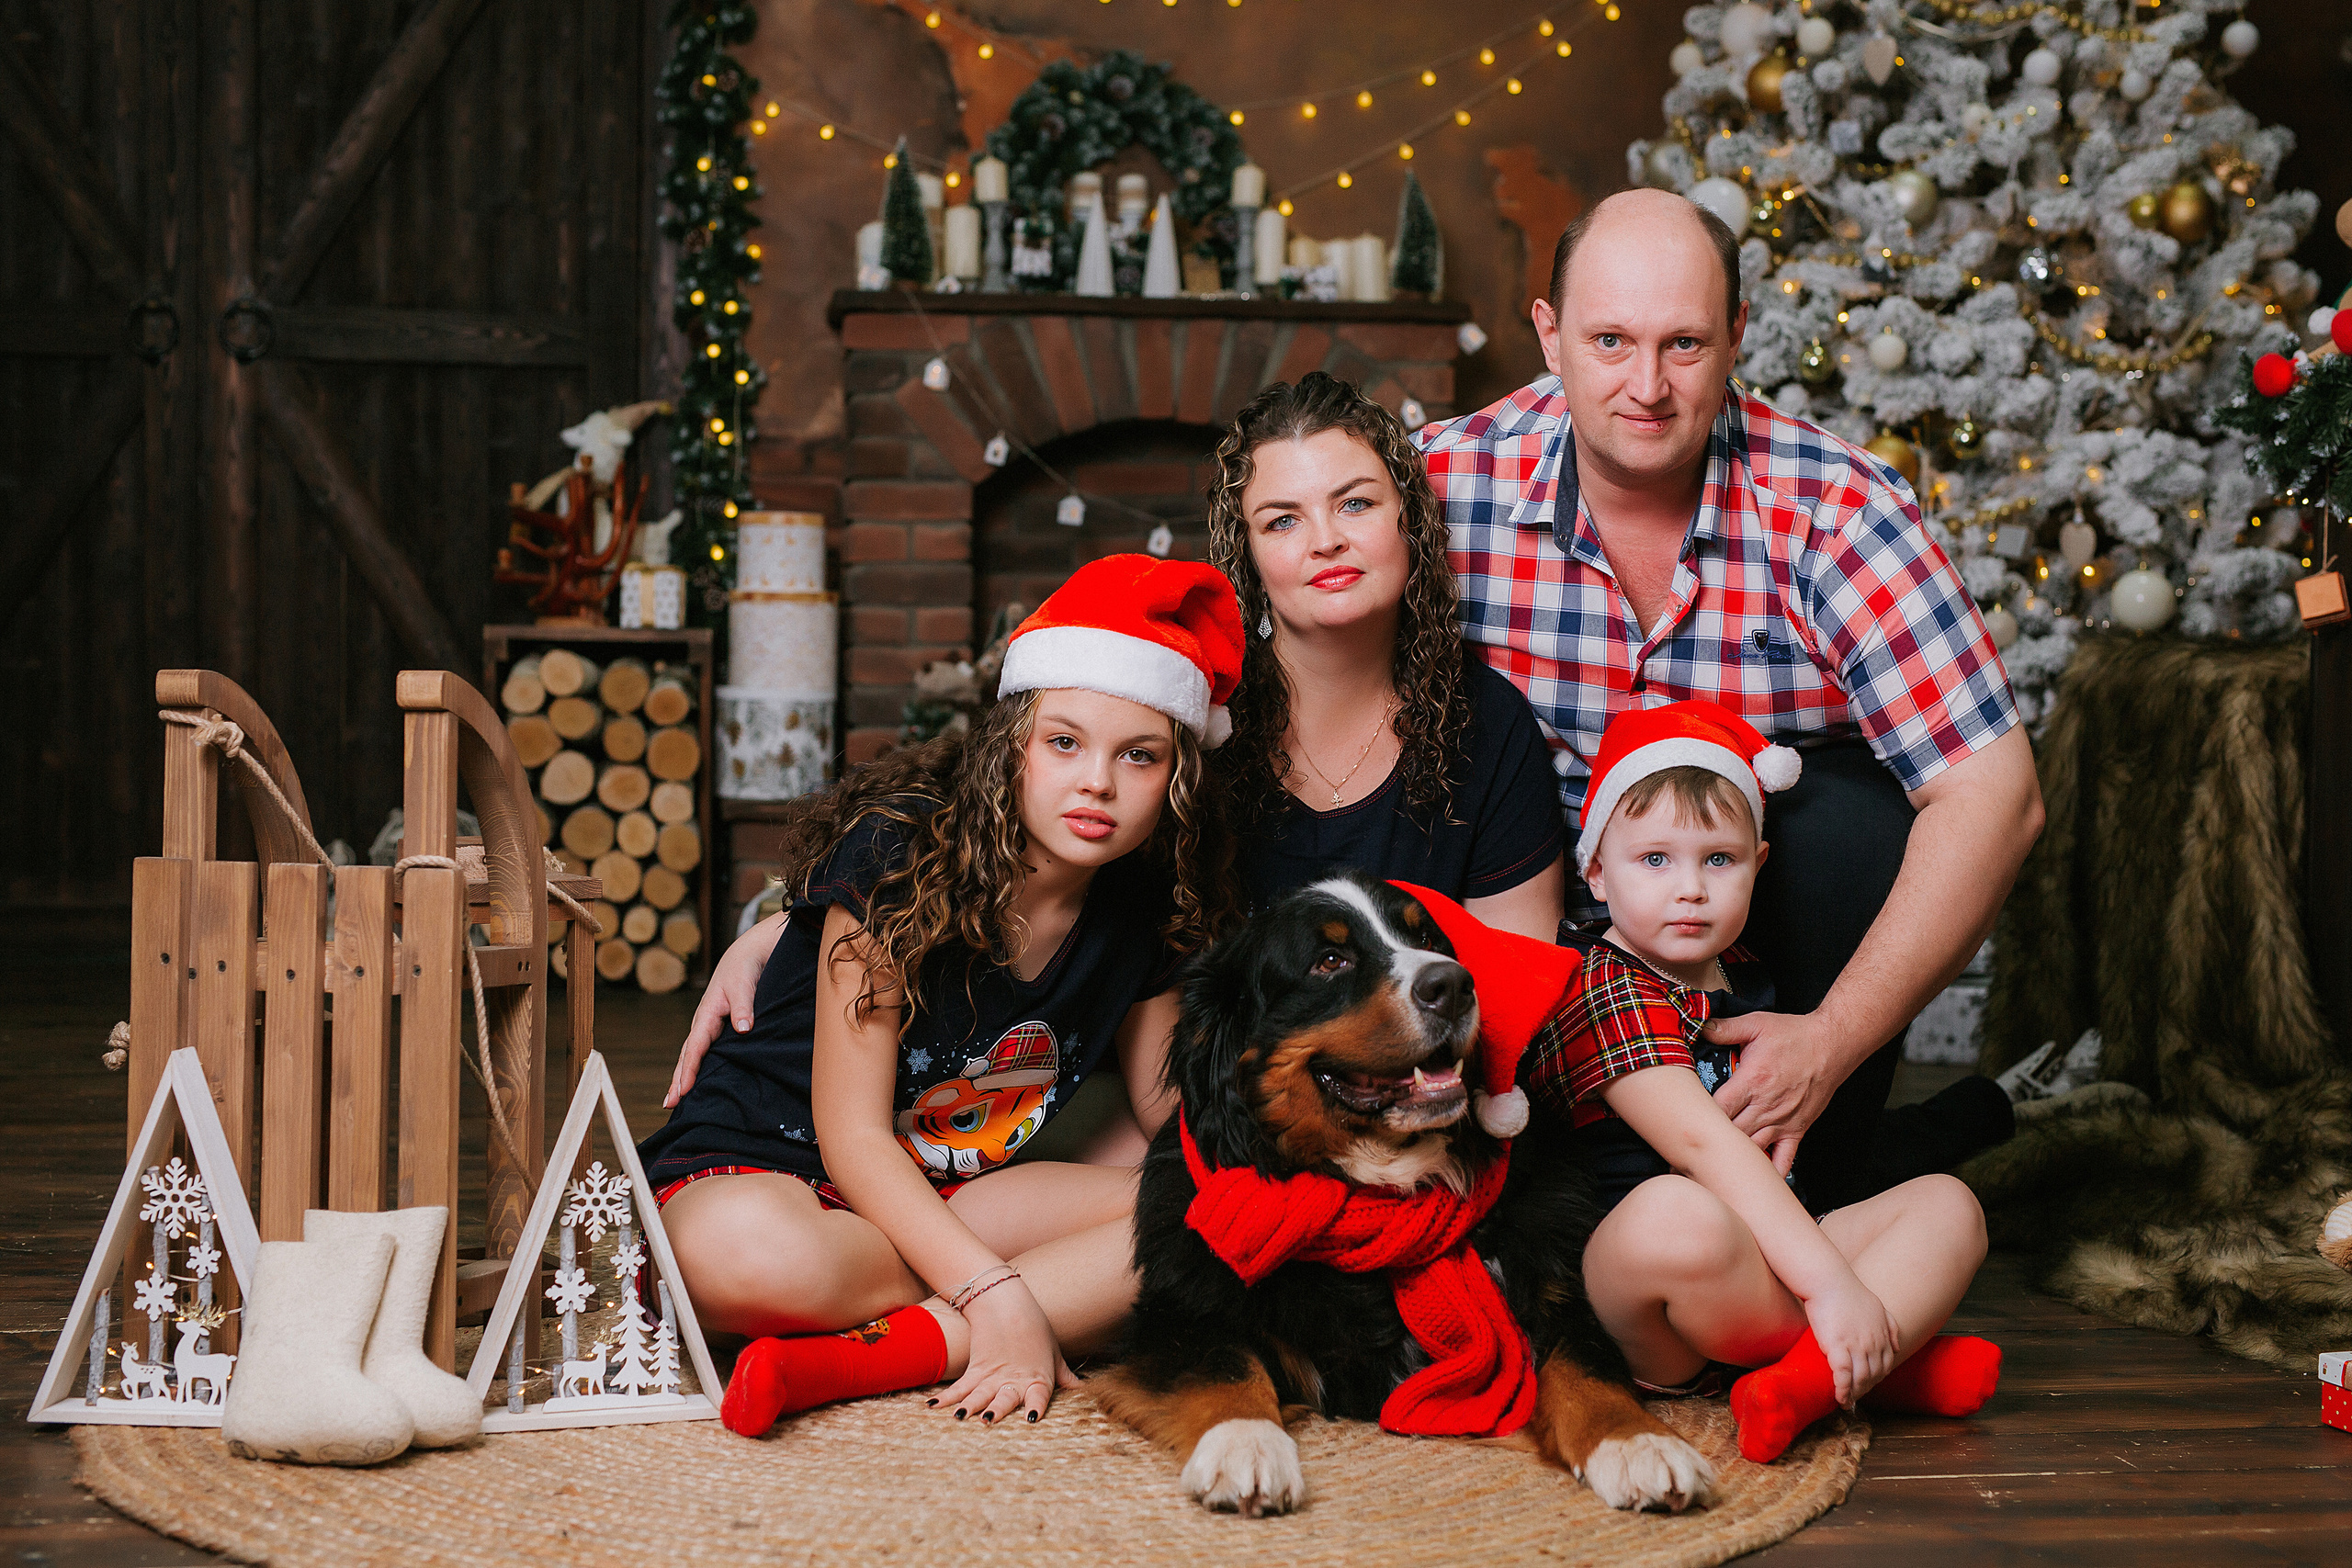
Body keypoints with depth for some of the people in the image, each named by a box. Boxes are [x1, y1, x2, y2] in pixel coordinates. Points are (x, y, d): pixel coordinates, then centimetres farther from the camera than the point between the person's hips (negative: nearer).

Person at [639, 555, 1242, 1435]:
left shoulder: (1149, 909, -2)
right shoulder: (899, 857, -18)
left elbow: (1170, 1110, 8)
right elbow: (851, 1135, -21)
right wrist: (996, 1292, -31)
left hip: (948, 1197, 6)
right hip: (760, 1168, -6)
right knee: (747, 1252, -43)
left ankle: (884, 1350, -27)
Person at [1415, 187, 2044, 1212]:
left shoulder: (1832, 512, -18)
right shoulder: (1446, 483, -15)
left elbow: (1994, 794, -20)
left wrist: (1832, 1041, -27)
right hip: (1545, 925, 0)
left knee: (1852, 813, -29)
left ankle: (1828, 1186, -8)